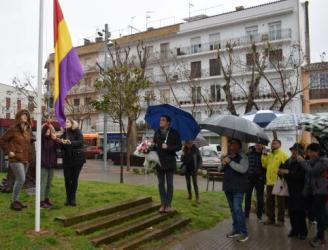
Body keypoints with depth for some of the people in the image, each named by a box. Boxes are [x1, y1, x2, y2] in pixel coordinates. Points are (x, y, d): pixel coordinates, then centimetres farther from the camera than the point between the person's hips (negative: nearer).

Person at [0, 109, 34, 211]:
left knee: (20, 180, 12)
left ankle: (16, 200, 22)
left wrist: (29, 154, 9)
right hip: (16, 159, -7)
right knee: (21, 179, -12)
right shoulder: (13, 129, -8)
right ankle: (14, 202, 2)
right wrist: (8, 151, -8)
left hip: (26, 159, 7)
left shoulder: (28, 130, 10)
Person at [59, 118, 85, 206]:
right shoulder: (64, 134, 10)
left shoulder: (77, 132, -1)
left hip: (77, 158, -3)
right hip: (67, 159, 3)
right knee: (67, 179, 1)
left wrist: (71, 143, -31)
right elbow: (61, 147, 8)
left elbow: (81, 142, -17)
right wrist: (62, 143, -14)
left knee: (74, 179, 1)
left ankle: (73, 198, 11)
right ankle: (68, 198, 12)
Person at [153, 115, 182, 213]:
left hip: (170, 162, -3)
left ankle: (168, 205, 13)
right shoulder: (157, 133, 9)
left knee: (169, 184, 4)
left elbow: (179, 146, -6)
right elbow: (154, 145, 12)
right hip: (159, 162, 3)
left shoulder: (174, 133, -3)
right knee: (161, 184, 7)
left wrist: (168, 147, -18)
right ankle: (163, 204, 16)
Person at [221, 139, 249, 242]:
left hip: (238, 187, -7)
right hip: (228, 187, 7)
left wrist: (230, 162, -24)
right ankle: (236, 229, 24)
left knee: (237, 209, -12)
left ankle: (244, 232, -3)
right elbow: (220, 169, 14)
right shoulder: (227, 156, 10)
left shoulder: (242, 157, -9)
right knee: (232, 209, 13)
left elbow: (243, 169, -25)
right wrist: (223, 164, -8)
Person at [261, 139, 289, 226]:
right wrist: (264, 155, 0)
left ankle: (281, 219, 12)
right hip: (270, 181, 7)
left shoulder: (283, 154, -6)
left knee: (280, 202, 3)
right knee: (269, 201, 12)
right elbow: (265, 165, 8)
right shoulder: (269, 155, 14)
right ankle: (270, 218, 23)